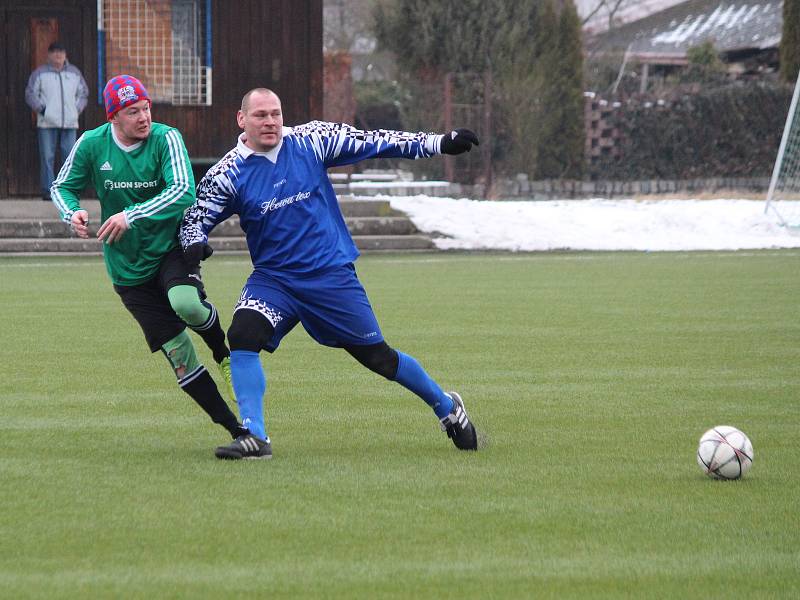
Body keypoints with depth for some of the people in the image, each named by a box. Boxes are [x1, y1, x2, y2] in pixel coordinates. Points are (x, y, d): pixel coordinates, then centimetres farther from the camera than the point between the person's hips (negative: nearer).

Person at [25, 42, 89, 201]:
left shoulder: (74, 73, 15)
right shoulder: (40, 73, 5)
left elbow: (83, 93, 22)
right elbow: (30, 94, 4)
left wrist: (77, 109, 8)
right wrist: (41, 109, -8)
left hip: (69, 122, 3)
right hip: (47, 122, -3)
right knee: (47, 157, -5)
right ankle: (48, 191, -4)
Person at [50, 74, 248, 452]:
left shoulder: (166, 139, -12)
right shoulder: (91, 145, -4)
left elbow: (183, 191, -25)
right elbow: (62, 187, 9)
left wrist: (132, 216, -34)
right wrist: (73, 212, -14)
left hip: (171, 247, -2)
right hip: (129, 269, 2)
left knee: (186, 304, -35)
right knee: (178, 354, -3)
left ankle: (223, 352, -1)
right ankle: (234, 427, 6)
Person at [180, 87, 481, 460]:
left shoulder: (311, 141, -6)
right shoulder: (228, 174, -6)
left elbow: (374, 143, 0)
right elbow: (195, 218, -1)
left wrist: (441, 143, -3)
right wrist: (195, 243, -25)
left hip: (332, 275, -1)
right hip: (273, 279, 1)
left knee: (377, 356, 5)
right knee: (242, 335, -25)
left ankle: (447, 408, 28)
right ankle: (255, 438, -21)